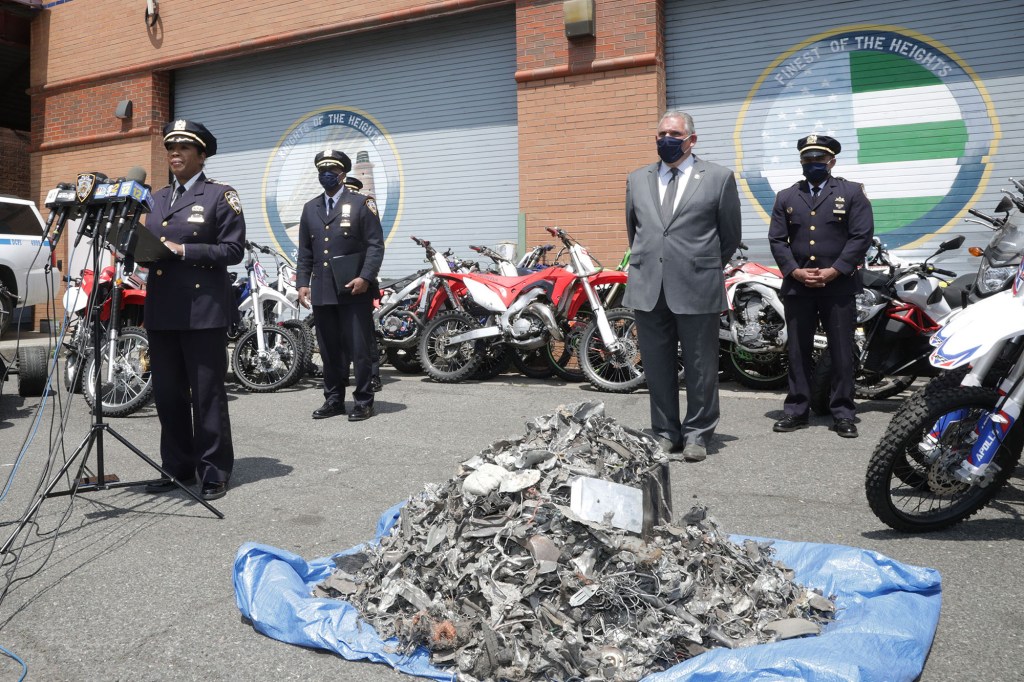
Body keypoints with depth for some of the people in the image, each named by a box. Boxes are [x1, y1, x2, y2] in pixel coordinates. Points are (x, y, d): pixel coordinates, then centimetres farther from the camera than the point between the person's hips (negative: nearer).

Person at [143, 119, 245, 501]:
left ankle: (214, 473, 7)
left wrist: (184, 250, -16)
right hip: (161, 309, 7)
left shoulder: (220, 196, 0)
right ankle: (177, 468, 22)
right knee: (167, 395, 10)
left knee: (207, 396, -2)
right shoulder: (157, 199, 20)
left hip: (203, 309, -6)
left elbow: (232, 250, -7)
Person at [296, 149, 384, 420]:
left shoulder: (362, 203, 3)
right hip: (321, 291, 5)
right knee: (329, 350, 8)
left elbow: (375, 245, -4)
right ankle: (333, 400, 17)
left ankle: (363, 401, 5)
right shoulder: (310, 208, 18)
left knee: (359, 349, -3)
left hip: (354, 290, -5)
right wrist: (303, 283, 6)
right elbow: (305, 251, 18)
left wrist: (365, 277, -16)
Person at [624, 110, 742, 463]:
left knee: (700, 367, 5)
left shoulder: (718, 177, 4)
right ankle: (665, 433, 19)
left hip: (697, 288, -3)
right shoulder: (637, 179, 14)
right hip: (648, 288, 3)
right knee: (657, 367, 8)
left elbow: (730, 235, 10)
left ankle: (697, 434, 17)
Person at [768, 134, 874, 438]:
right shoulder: (786, 197, 14)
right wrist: (795, 271, -7)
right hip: (796, 286, 2)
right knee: (798, 351, 6)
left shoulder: (852, 193, 6)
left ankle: (843, 413, 10)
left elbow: (862, 235, -3)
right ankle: (796, 410, 13)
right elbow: (777, 239, 8)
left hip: (839, 285, -2)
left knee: (842, 352, 2)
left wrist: (833, 271, -12)